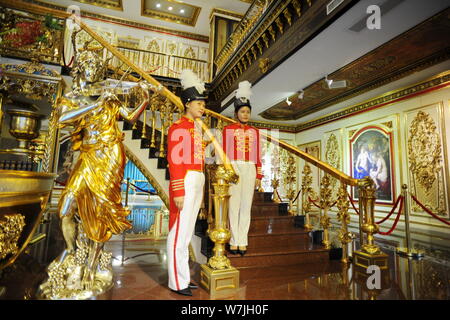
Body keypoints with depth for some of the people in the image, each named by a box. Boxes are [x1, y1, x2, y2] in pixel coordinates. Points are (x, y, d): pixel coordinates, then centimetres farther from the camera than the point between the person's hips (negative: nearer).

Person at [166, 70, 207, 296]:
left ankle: (183, 277, 28)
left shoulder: (196, 127, 19)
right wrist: (178, 192, -20)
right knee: (179, 233, 0)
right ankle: (178, 283, 13)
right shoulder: (179, 127, -9)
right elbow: (174, 161, -16)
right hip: (185, 183, -9)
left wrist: (199, 190, 19)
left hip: (197, 183, 9)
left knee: (187, 233, 15)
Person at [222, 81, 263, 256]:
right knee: (234, 205, -1)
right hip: (234, 168, -3)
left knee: (246, 206, 4)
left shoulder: (254, 131, 13)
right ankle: (235, 241, 8)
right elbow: (224, 153, 0)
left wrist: (259, 175, 6)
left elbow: (258, 154, 11)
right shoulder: (228, 129, 4)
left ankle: (243, 241, 11)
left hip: (250, 170, 3)